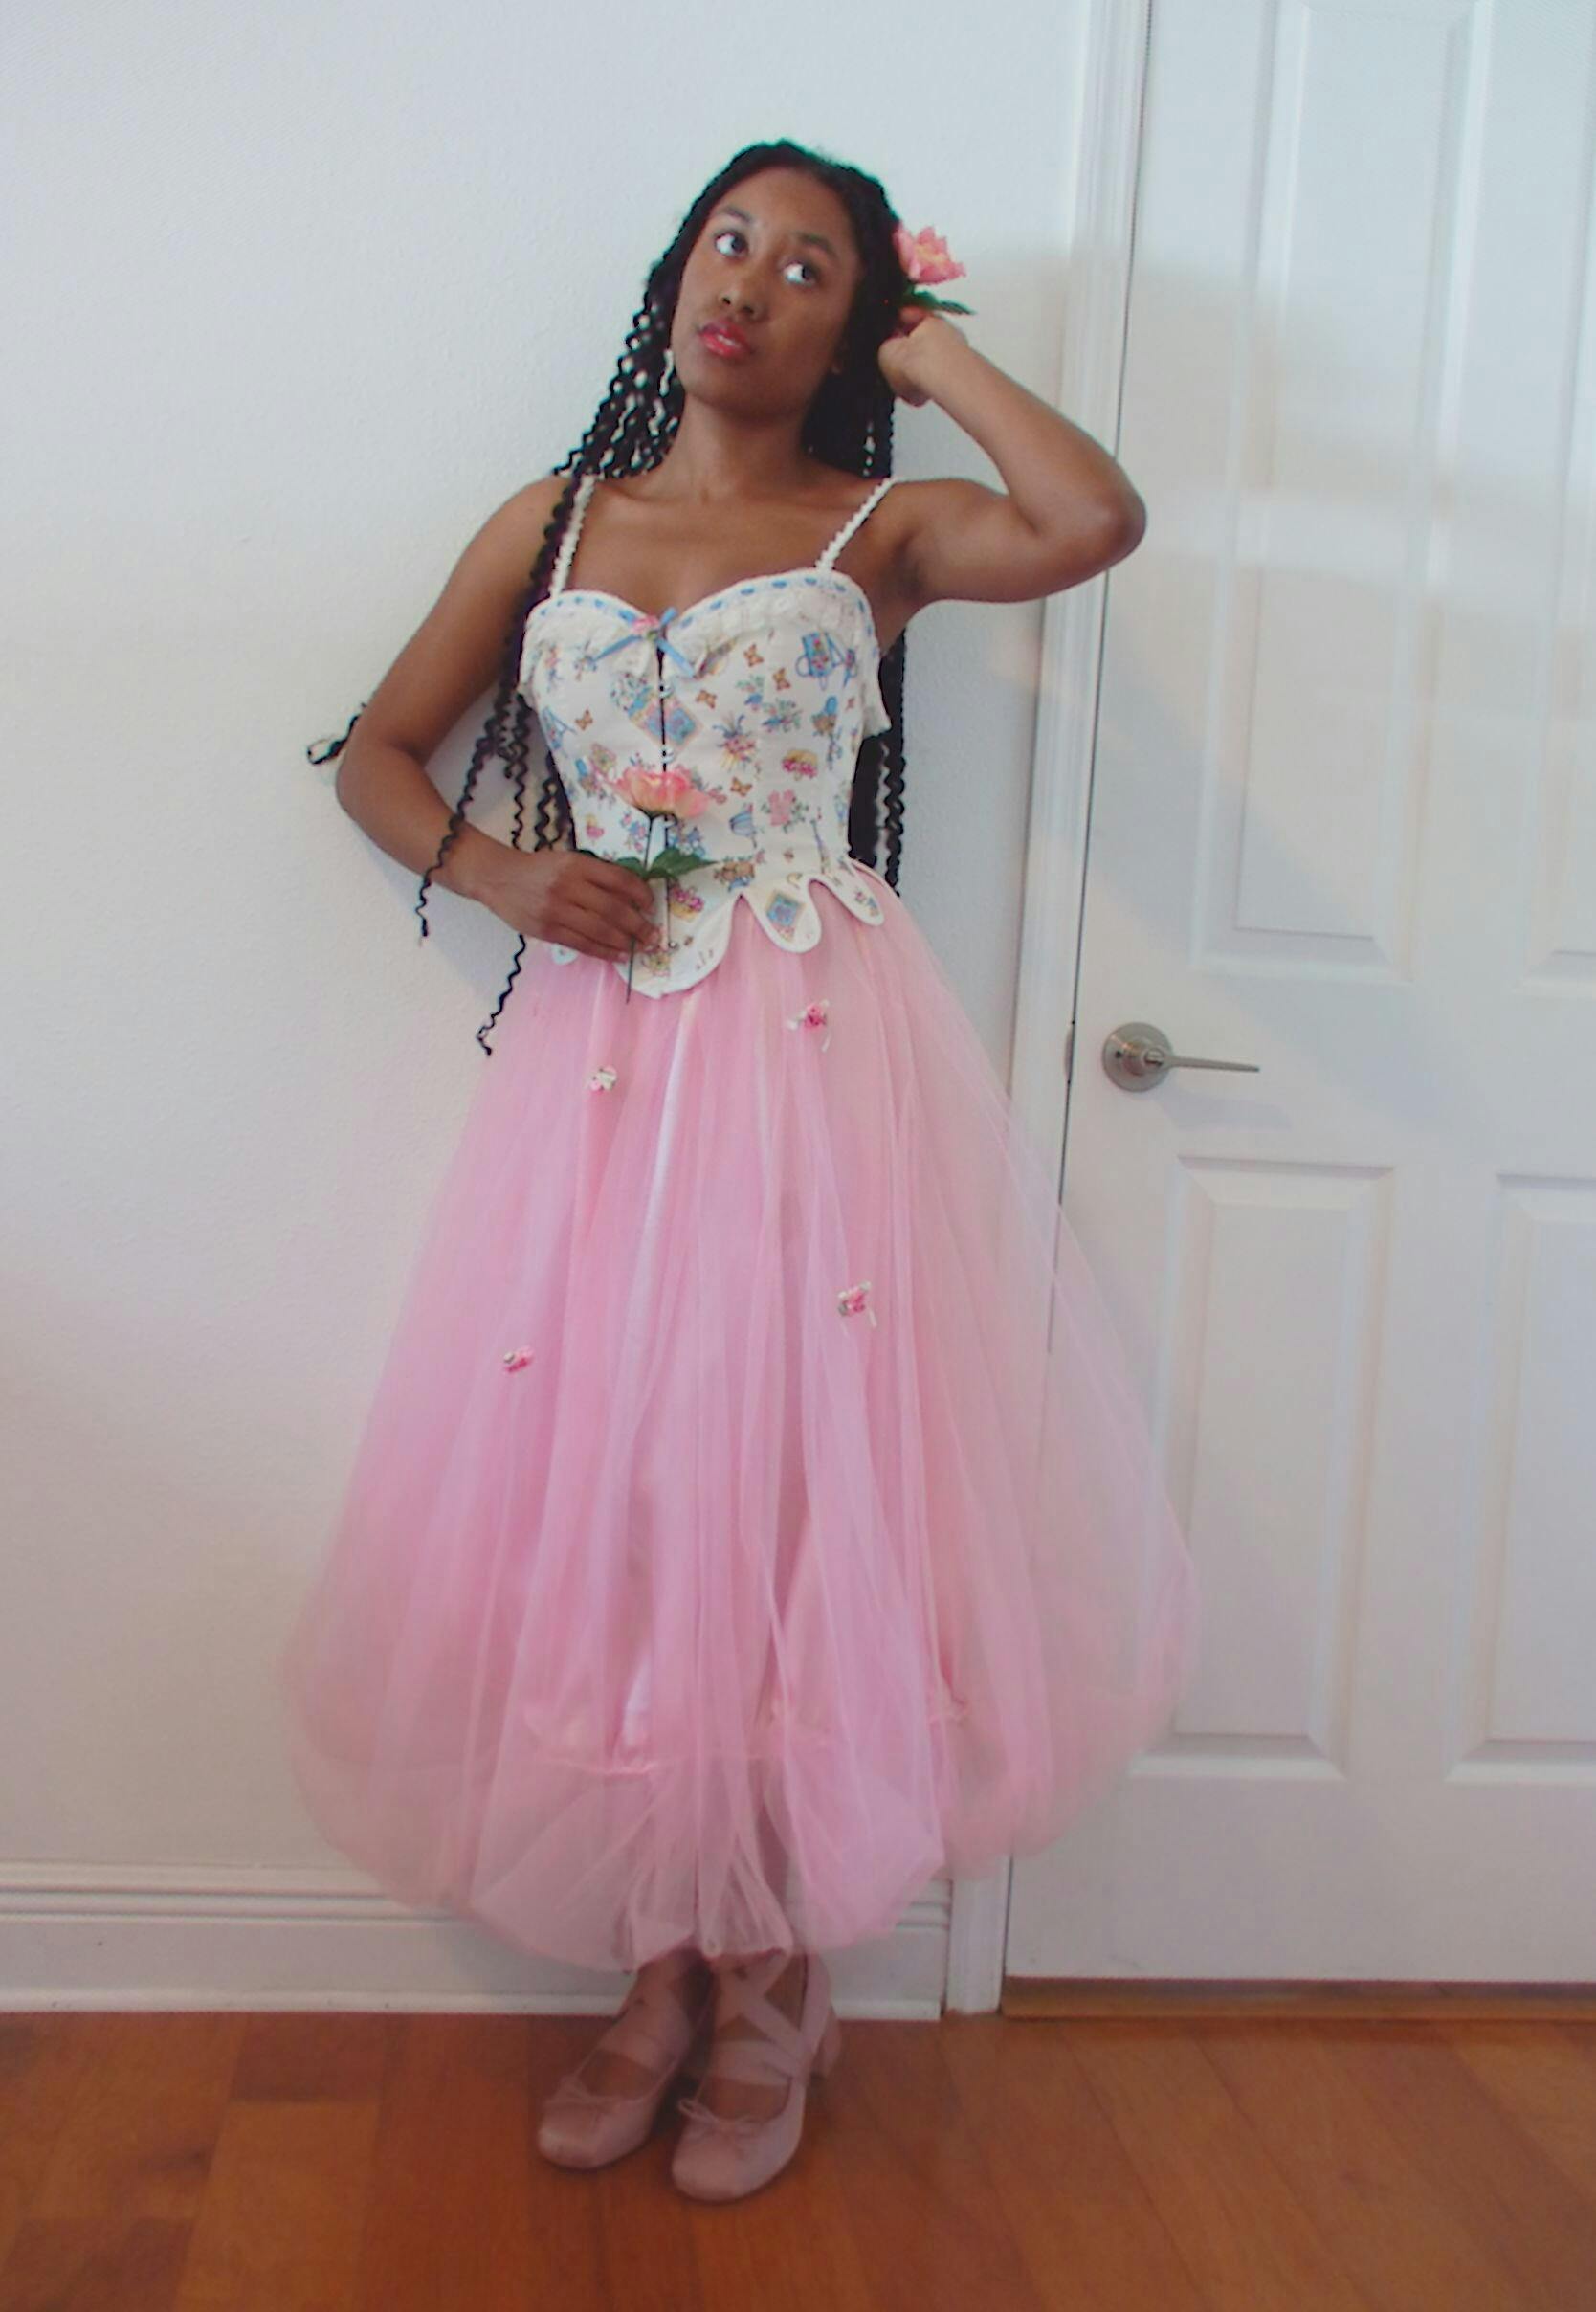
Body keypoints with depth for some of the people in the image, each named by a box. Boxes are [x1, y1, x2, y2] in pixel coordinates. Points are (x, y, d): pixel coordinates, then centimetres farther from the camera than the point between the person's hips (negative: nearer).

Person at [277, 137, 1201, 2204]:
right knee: (599, 1493, 3)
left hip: (819, 1058, -2)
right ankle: (662, 1966, 23)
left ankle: (772, 1984, 20)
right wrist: (500, 874, -3)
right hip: (599, 1060, 3)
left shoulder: (882, 528, 7)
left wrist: (938, 357, 2)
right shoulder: (551, 525, 15)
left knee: (794, 1489, -1)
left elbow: (1098, 518, -14)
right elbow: (375, 753, 16)